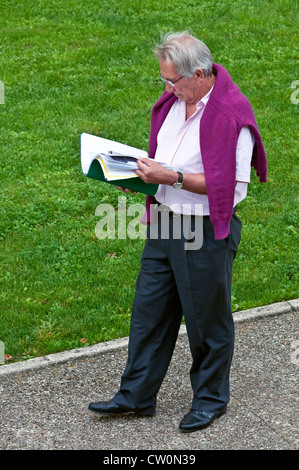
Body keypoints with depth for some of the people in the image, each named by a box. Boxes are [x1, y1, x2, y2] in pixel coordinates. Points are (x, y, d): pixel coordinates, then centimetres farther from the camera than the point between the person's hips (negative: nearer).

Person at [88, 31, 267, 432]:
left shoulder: (232, 114, -20)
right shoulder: (174, 100, 6)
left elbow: (234, 187, -22)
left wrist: (172, 178, -23)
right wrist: (144, 171, 0)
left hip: (207, 233, -8)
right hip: (165, 224, 8)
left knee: (208, 319, 8)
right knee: (149, 309, 13)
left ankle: (210, 398, 28)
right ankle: (136, 395, 25)